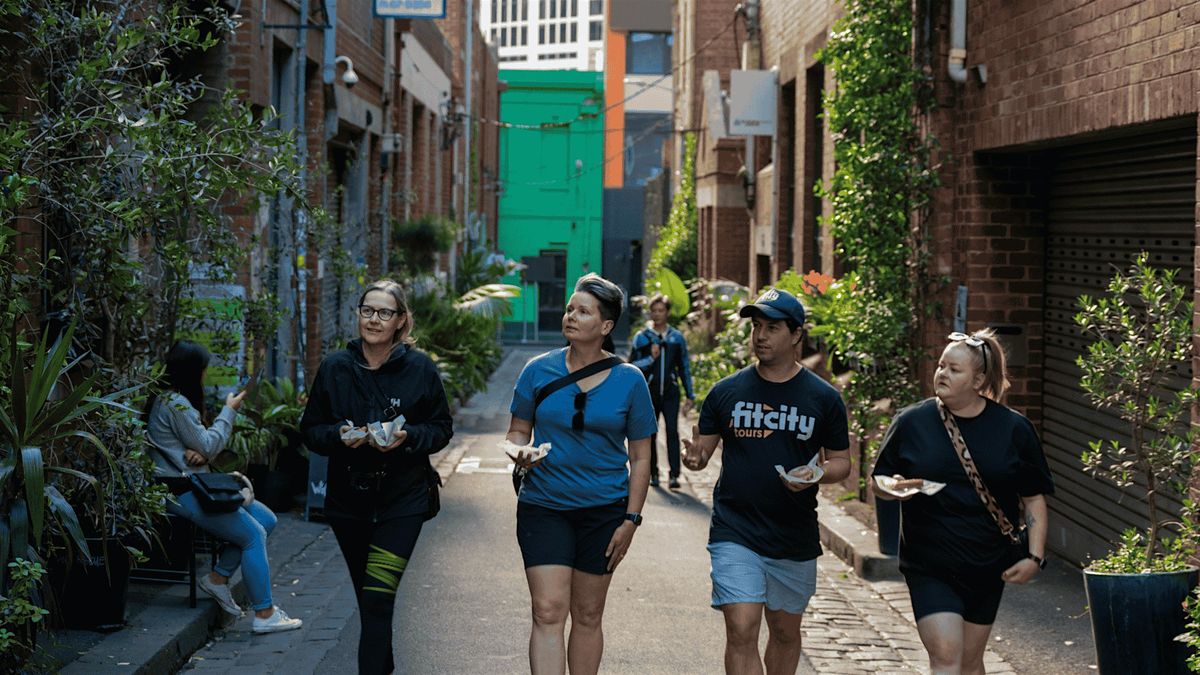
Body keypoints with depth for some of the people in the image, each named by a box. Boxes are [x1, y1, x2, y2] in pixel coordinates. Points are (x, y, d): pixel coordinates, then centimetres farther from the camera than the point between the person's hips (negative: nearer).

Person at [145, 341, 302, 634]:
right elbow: (208, 446, -14)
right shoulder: (174, 404, -16)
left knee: (266, 519, 6)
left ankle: (218, 577, 8)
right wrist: (229, 411, -2)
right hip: (181, 492, -11)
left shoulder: (176, 400, 17)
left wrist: (201, 453, -9)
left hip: (197, 485, 11)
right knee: (254, 534, -13)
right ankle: (264, 614, -12)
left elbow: (203, 447, 16)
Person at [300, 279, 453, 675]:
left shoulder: (420, 369, -4)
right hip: (348, 498, 3)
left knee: (378, 598, -14)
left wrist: (407, 437, -17)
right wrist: (340, 436, -16)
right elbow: (311, 429, 5)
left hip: (402, 499, -3)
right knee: (367, 597, 16)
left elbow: (441, 429, 3)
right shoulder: (335, 367, 0)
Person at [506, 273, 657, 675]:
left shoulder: (629, 381, -1)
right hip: (543, 506, 0)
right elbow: (518, 430, 10)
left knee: (587, 617, 10)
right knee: (548, 612, -10)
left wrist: (631, 520, -3)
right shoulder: (539, 370, 0)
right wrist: (520, 451, -14)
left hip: (604, 510, 0)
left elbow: (640, 457, 3)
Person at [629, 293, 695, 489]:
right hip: (649, 392, 0)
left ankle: (674, 475, -16)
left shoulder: (677, 338, 10)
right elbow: (632, 366, 2)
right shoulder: (641, 337, 5)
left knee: (672, 431, -12)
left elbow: (684, 368, 16)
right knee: (650, 434, 5)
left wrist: (690, 396, 13)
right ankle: (653, 474, 15)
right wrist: (651, 358, -14)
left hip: (670, 393, 0)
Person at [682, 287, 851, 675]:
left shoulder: (823, 398, 2)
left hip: (795, 538, 1)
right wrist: (694, 457, -18)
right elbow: (703, 450, 6)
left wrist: (818, 474, -15)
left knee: (785, 631, 16)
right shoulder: (727, 391, 2)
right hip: (735, 534, -1)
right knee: (741, 631, -12)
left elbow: (841, 461, 7)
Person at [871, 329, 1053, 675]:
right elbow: (878, 482, 8)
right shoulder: (911, 422, -1)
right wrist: (894, 489, -16)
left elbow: (1034, 498, 5)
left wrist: (1034, 556, -5)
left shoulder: (1013, 428, 0)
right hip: (929, 566, -2)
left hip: (987, 567, 2)